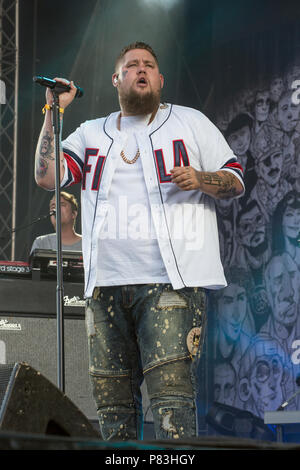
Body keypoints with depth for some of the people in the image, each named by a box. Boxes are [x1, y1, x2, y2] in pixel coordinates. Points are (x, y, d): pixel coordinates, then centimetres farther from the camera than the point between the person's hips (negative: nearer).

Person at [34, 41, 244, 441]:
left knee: (171, 388, -16)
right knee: (111, 398, 2)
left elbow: (236, 182, 12)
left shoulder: (190, 122, 14)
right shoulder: (92, 134, 20)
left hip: (171, 282, -3)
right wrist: (53, 110, 4)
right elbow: (46, 176, 7)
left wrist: (199, 179, -9)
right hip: (106, 285, 4)